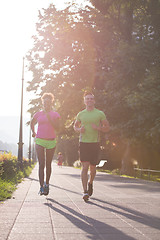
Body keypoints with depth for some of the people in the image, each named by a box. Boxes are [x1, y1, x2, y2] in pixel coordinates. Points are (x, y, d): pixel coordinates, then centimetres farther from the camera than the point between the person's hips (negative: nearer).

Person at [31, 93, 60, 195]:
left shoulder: (55, 115, 3)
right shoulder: (38, 114, 6)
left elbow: (57, 128, -8)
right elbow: (32, 123, 26)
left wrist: (49, 118, -15)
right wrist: (33, 132, 18)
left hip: (51, 141, 0)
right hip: (40, 141, 0)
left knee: (48, 164, 9)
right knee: (41, 164, -10)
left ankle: (47, 184, 25)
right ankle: (41, 187, -14)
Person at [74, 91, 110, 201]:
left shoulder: (100, 114, 4)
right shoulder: (81, 114, 8)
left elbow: (107, 128, 8)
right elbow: (75, 126, 23)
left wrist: (98, 128, -13)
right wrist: (79, 129, -1)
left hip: (95, 143, 0)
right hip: (83, 143, 0)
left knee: (93, 168, 8)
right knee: (85, 167, -11)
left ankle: (90, 183, 39)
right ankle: (85, 192, -12)